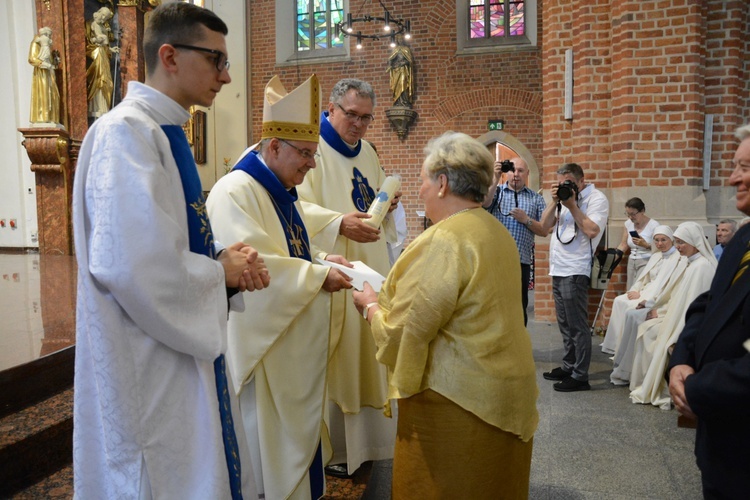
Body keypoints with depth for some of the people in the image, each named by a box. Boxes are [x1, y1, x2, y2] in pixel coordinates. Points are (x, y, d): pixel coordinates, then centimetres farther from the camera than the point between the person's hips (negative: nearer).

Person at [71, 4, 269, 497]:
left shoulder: (166, 133, 10)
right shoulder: (126, 132, -19)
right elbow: (128, 264, -30)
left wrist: (226, 257, -2)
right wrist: (221, 270, -15)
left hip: (183, 354, 9)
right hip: (145, 367, -9)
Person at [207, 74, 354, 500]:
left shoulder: (284, 193, 12)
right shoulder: (235, 192, -18)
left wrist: (322, 259, 2)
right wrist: (319, 276, -20)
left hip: (296, 345, 9)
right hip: (263, 345, -9)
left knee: (296, 430, 19)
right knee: (266, 438, 6)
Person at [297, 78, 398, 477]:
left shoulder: (366, 152, 16)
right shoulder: (313, 148, -8)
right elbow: (298, 207, -20)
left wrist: (386, 202, 1)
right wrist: (339, 223, -34)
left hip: (369, 268, 8)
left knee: (367, 349, 13)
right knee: (333, 358, -2)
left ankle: (364, 438, 29)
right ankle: (331, 448, 14)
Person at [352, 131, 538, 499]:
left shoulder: (443, 240, -21)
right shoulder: (496, 231, 8)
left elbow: (405, 329, -21)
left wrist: (371, 306, -1)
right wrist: (387, 297, 15)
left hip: (457, 397, -9)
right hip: (500, 389, 9)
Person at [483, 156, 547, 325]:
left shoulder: (536, 199, 11)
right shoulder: (496, 191, 8)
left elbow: (544, 231, 6)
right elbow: (484, 203, -15)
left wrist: (526, 220, -8)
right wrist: (495, 179, -22)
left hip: (521, 261, 1)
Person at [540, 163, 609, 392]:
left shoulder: (596, 198, -5)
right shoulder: (564, 197, 17)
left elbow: (592, 230, -19)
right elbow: (544, 226, 12)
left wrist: (572, 206, -14)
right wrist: (554, 202, 0)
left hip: (575, 272, -8)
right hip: (558, 270, 8)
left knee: (577, 326, -5)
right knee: (565, 324, 16)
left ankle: (580, 376, 1)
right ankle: (568, 367, 28)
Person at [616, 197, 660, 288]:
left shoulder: (654, 225, -8)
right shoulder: (628, 223, 9)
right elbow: (624, 244, 14)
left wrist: (645, 245, -22)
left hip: (646, 262, -5)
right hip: (631, 262, 5)